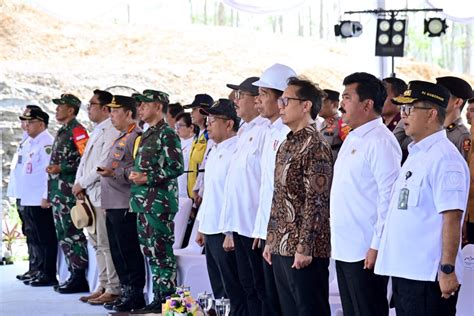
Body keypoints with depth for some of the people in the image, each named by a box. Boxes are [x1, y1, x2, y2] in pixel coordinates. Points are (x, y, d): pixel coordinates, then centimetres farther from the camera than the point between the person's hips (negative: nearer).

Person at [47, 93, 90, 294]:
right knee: (63, 234, 11)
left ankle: (79, 278, -7)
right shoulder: (61, 132, 21)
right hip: (58, 192, 10)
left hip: (70, 191, -10)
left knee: (73, 234, -9)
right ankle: (73, 275, 17)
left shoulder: (77, 130, -10)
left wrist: (61, 169, -19)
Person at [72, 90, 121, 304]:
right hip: (89, 195, 10)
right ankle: (103, 286, 19)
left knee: (107, 244, -7)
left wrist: (82, 183, -11)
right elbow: (85, 161, 20)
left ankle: (113, 289, -3)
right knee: (97, 243, 13)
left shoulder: (112, 132, -12)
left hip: (103, 194, -10)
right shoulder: (96, 131, 19)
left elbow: (104, 165, -19)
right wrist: (79, 185, 5)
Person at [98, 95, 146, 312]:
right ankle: (126, 292, 19)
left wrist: (114, 172, -22)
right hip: (113, 205, 10)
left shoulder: (136, 137, -12)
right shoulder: (121, 138, 21)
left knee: (129, 252, -6)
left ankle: (135, 296, 0)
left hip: (125, 207, -10)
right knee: (117, 252, 13)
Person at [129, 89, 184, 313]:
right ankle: (157, 297, 16)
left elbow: (176, 167, -16)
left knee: (161, 252, -7)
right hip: (143, 202, 9)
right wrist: (134, 175, 7)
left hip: (159, 202, -9)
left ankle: (166, 299, -3)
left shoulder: (167, 134, -10)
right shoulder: (147, 135, 18)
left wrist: (148, 178, -17)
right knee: (150, 251, 11)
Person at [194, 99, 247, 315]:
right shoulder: (214, 152, 16)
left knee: (234, 294, -3)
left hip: (226, 231, -9)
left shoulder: (236, 151, -14)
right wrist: (202, 226, 22)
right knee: (219, 292, 15)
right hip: (211, 231, 9)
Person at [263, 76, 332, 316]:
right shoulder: (287, 145, 15)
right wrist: (270, 241, 16)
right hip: (281, 248, 9)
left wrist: (305, 247, -20)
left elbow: (317, 201, -17)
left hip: (303, 251, -9)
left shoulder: (315, 146, -12)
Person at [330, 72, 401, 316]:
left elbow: (389, 197, -19)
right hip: (344, 249, 9)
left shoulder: (380, 142, -14)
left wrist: (377, 246, -20)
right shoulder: (352, 139, 16)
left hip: (366, 252, -9)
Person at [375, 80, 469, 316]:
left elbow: (452, 218, -19)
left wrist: (448, 269, -21)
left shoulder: (444, 158, -14)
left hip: (428, 275, -10)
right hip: (405, 270, 10)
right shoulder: (416, 154, 16)